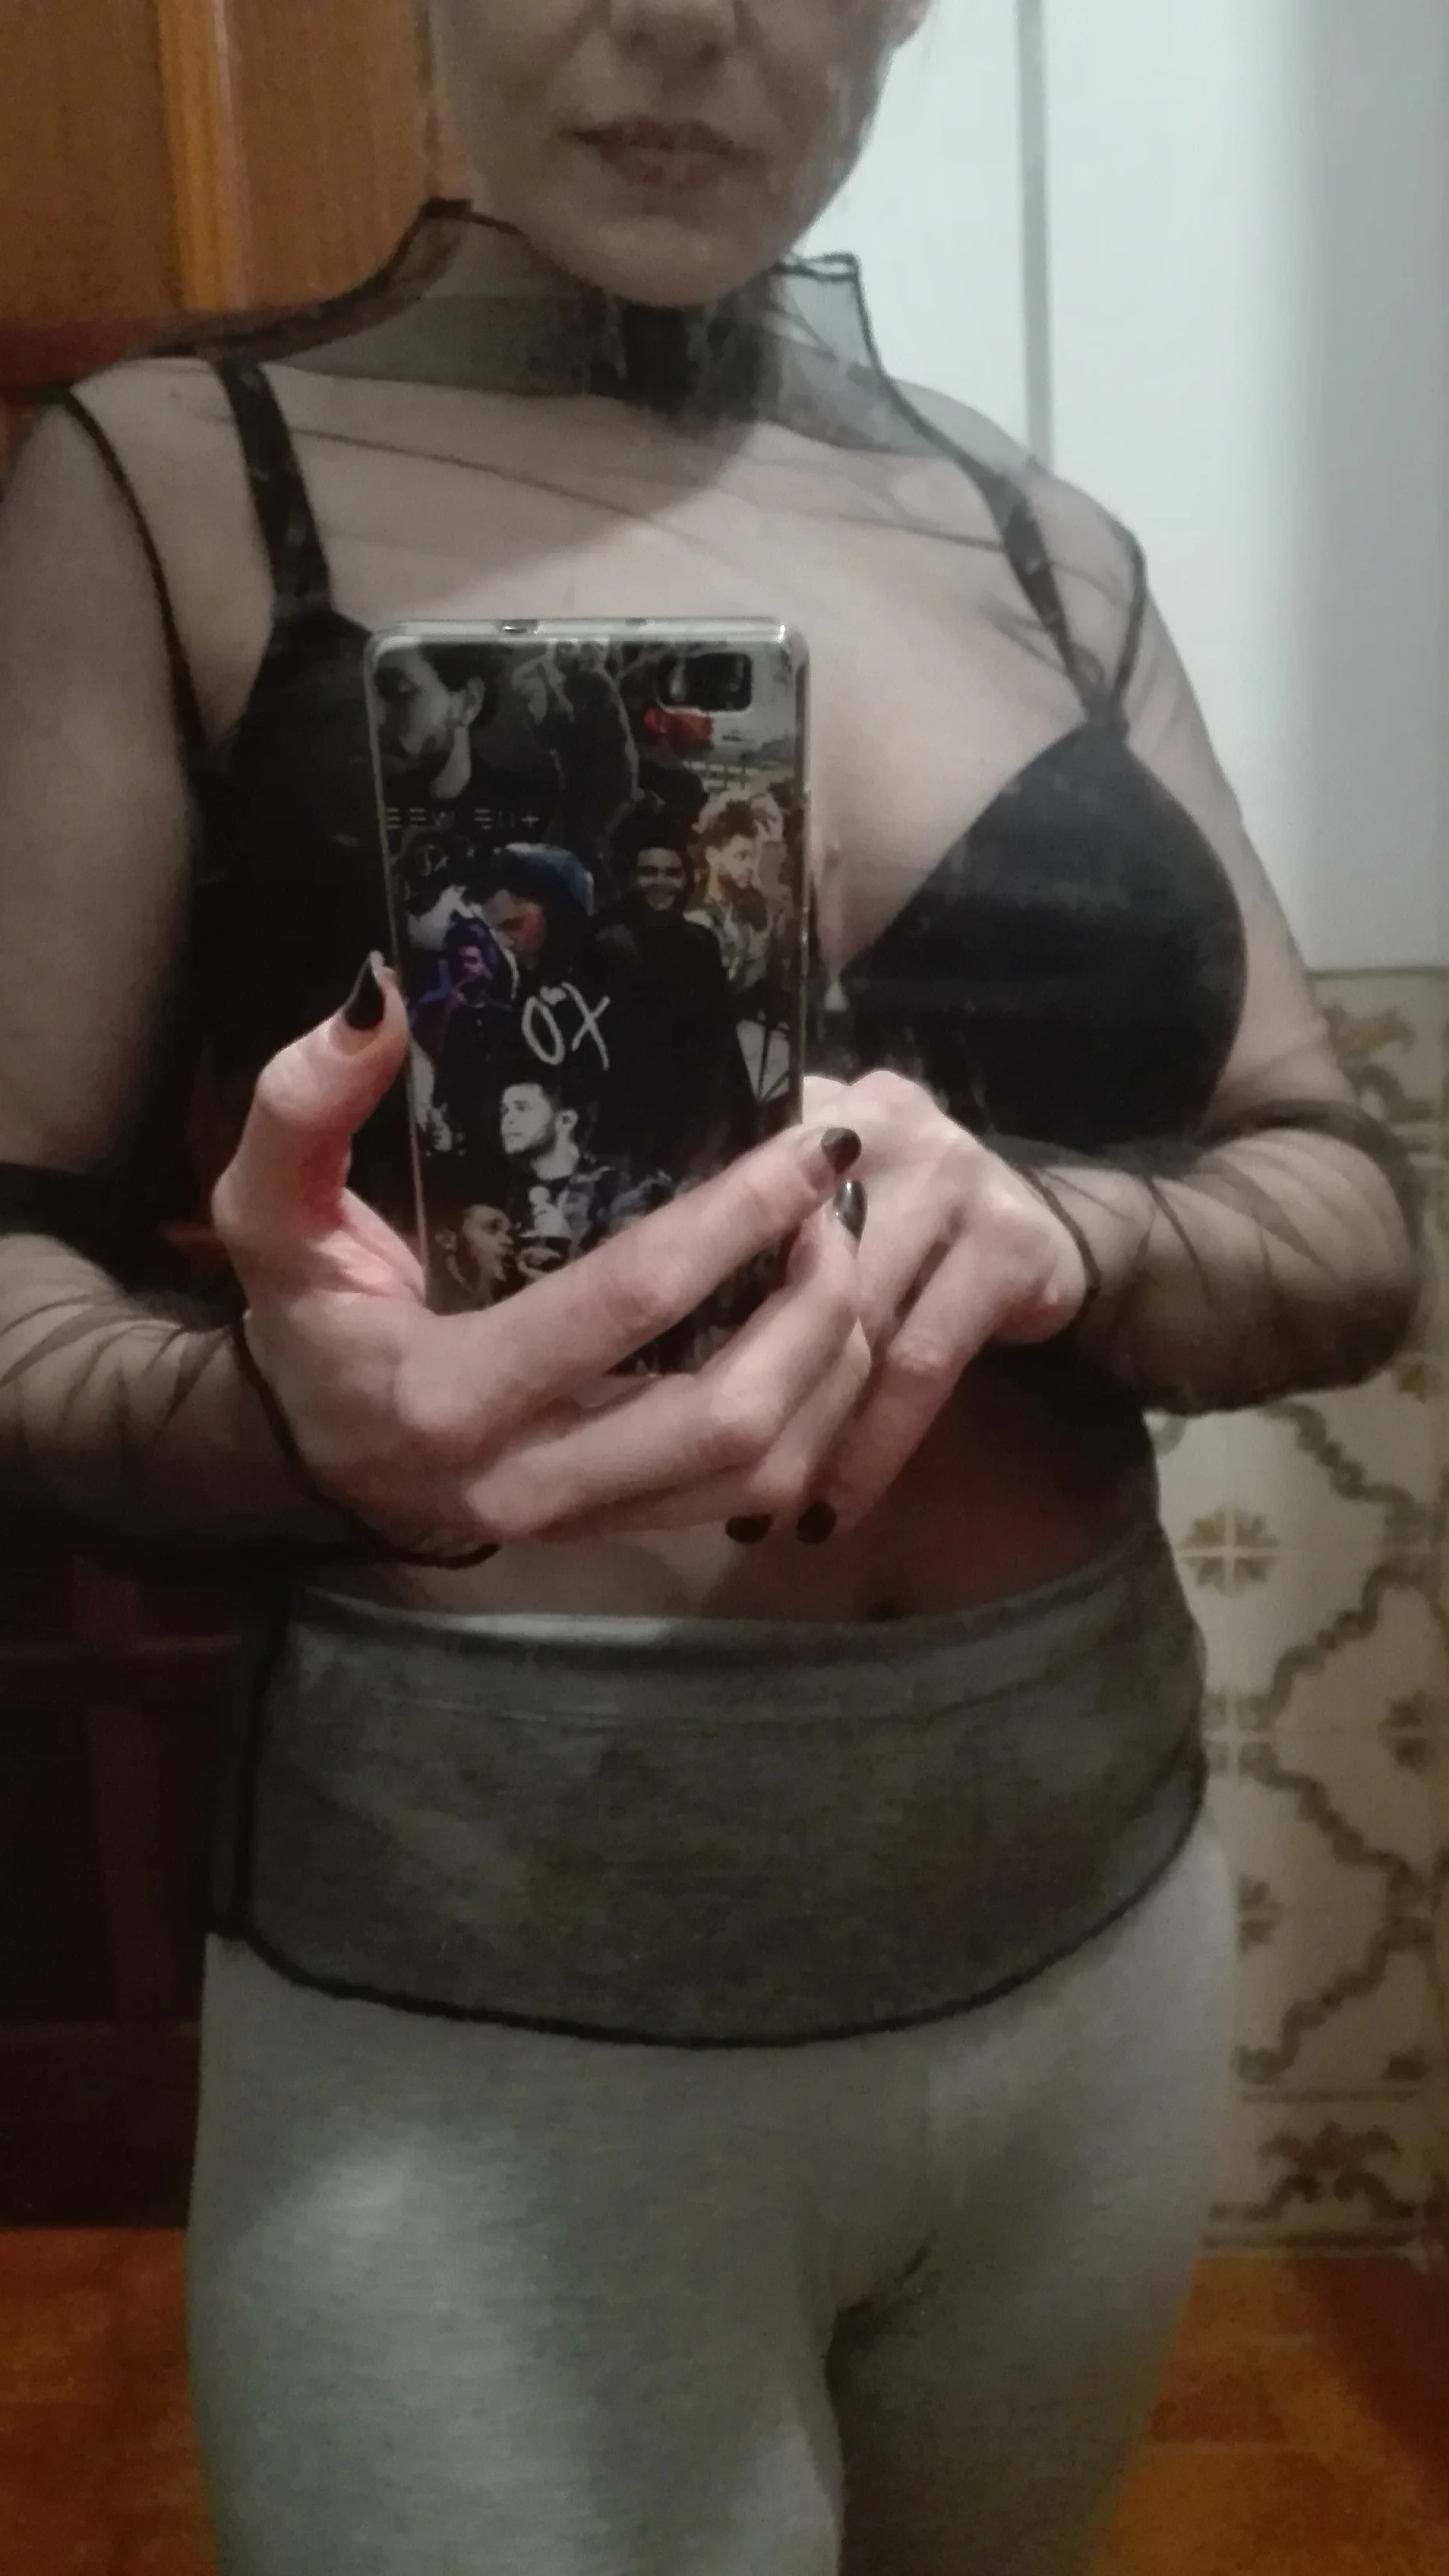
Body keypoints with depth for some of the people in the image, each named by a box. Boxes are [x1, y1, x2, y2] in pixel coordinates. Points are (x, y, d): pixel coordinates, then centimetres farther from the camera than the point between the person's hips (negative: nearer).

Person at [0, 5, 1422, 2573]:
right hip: (481, 2014, -4)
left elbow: (1349, 1220, 4)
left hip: (1102, 1937, 5)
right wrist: (284, 1419, -29)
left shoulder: (1049, 552, 6)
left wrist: (1054, 1235, -18)